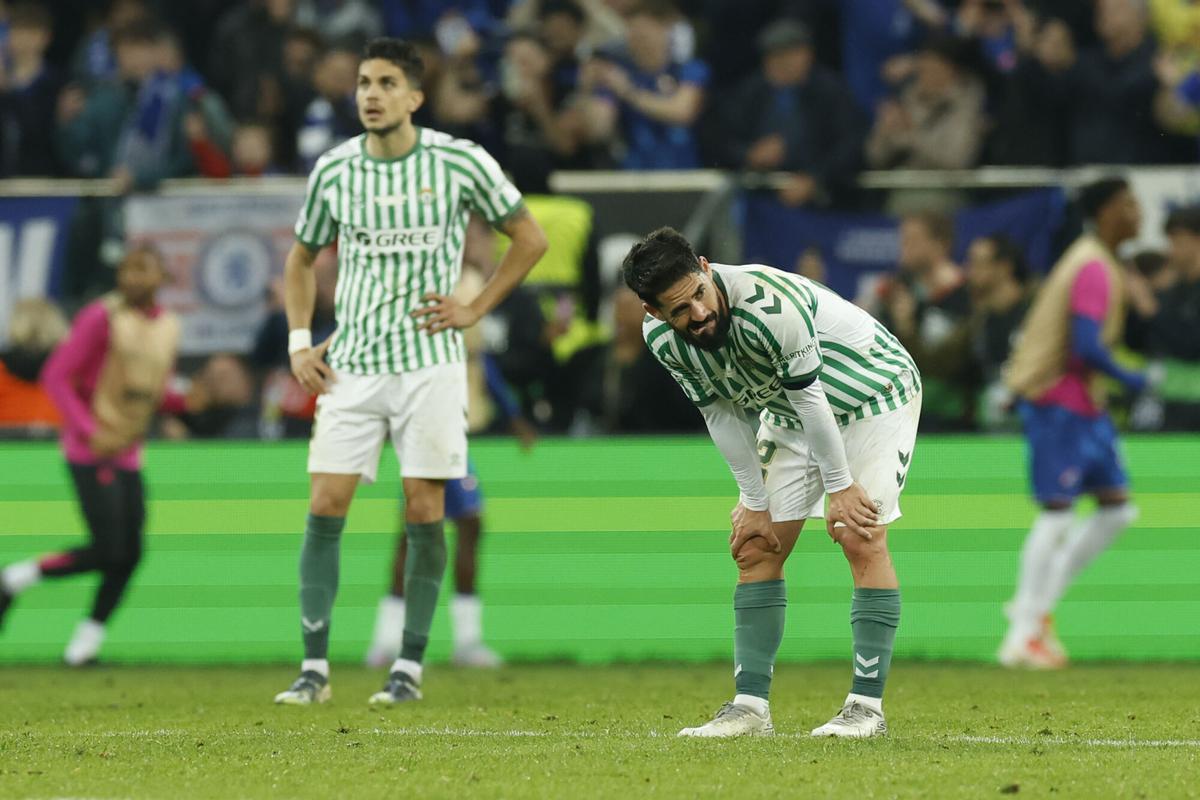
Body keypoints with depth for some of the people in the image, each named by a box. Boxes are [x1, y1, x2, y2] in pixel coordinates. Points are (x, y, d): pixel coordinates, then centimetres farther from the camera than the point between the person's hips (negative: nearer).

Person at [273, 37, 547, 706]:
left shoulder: (460, 163, -4)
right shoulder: (334, 170, 4)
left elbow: (530, 238, 6)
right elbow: (302, 258, 20)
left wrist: (475, 309, -1)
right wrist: (300, 340, 7)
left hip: (430, 361, -2)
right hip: (351, 366, 2)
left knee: (424, 512, -3)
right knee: (325, 508, -6)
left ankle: (410, 667, 5)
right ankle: (315, 669, -2)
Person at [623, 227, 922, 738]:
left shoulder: (768, 304, -37)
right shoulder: (661, 337, -16)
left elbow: (810, 395, -28)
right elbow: (722, 413, -4)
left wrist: (839, 486, -21)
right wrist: (754, 500, -4)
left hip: (871, 389, -7)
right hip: (790, 413, 7)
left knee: (861, 538, -18)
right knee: (756, 546, -1)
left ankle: (867, 705, -16)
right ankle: (751, 706, 1)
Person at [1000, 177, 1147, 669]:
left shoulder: (1095, 261, 15)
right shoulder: (1094, 269, -17)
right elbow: (1086, 347, -25)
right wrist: (1129, 380, -14)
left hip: (1082, 404, 10)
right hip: (1059, 401, -10)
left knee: (1117, 508, 7)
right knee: (1057, 513, -8)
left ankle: (1036, 604, 13)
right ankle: (1022, 638, -3)